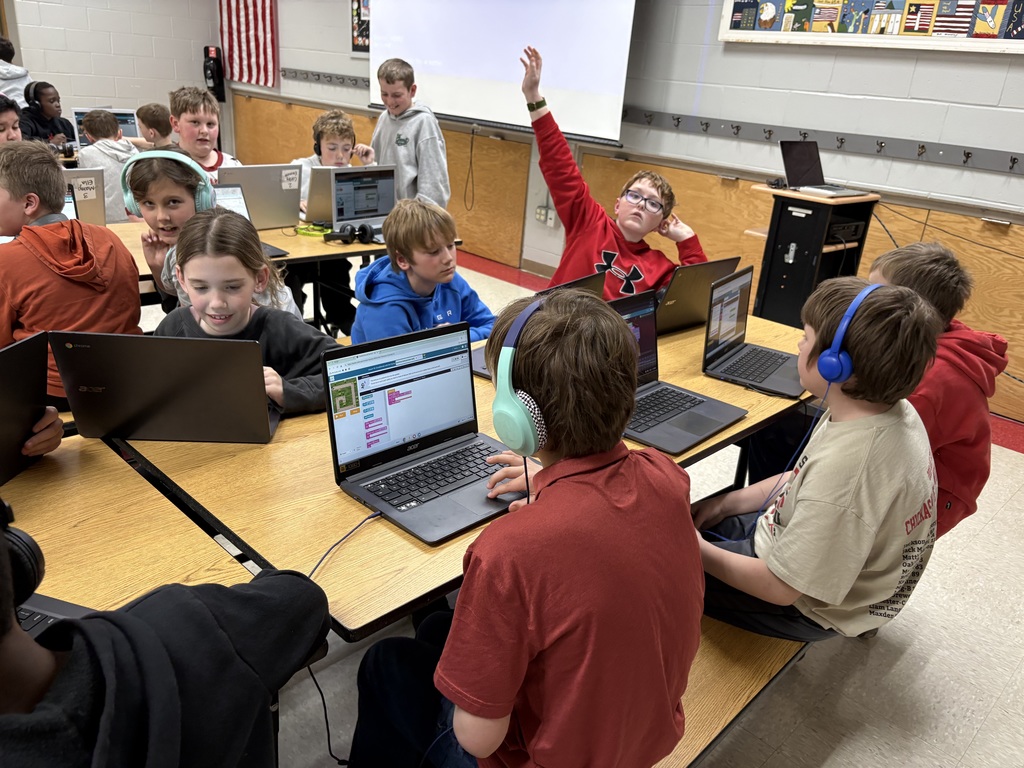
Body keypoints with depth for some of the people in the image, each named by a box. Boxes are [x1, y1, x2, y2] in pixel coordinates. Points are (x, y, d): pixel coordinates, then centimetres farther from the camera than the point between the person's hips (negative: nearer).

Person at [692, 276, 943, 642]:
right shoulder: (890, 410, -11)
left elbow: (779, 588, -28)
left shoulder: (846, 471, -40)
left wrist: (696, 550, -16)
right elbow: (802, 480, 6)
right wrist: (724, 504, 4)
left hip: (805, 607, -8)